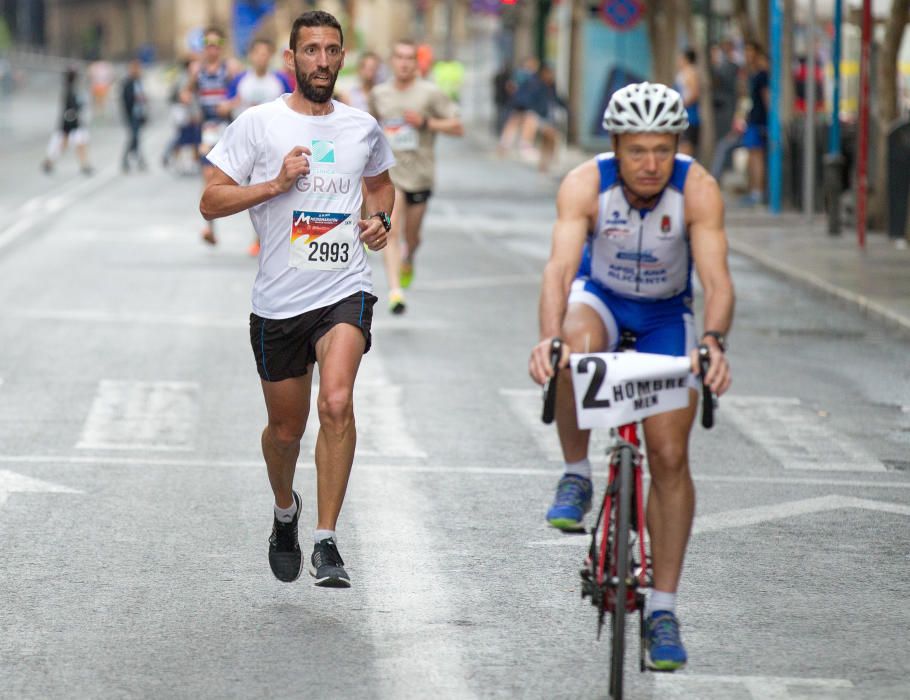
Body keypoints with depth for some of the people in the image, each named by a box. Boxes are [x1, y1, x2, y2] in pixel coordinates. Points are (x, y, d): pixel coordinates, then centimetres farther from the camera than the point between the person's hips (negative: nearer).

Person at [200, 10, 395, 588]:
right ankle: (286, 511, 45)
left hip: (344, 291, 0)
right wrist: (277, 183, -16)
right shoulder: (258, 124, -2)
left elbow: (381, 182, 27)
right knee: (286, 429, 13)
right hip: (279, 301, 0)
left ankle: (327, 544, -20)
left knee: (337, 403, -24)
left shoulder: (363, 127, 7)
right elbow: (211, 202, -4)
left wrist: (380, 220, 6)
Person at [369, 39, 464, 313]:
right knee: (391, 231, -17)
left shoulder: (430, 93, -4)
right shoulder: (379, 94, 6)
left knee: (411, 236, 13)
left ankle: (408, 260, 49)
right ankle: (395, 290, -24)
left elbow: (458, 127, -5)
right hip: (389, 171, 0)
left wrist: (425, 122, -16)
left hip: (419, 174, 0)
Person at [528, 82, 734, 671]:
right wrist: (549, 337, -56)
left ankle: (663, 608, 2)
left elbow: (717, 277, -36)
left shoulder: (698, 190, -27)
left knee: (670, 455, -8)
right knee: (578, 344, -37)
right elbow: (560, 267, -38)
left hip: (667, 316, 0)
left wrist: (714, 341, -55)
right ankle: (577, 475, -14)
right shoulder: (585, 184, -27)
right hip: (600, 296, 0)